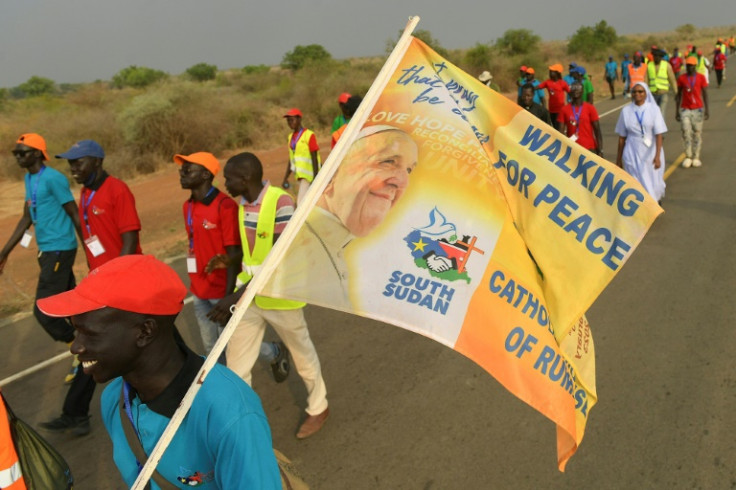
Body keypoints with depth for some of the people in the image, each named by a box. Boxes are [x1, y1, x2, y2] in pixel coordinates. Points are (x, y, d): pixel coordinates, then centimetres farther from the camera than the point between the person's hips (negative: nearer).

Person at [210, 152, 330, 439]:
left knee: (302, 355, 16)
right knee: (235, 365, 10)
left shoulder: (281, 202, -23)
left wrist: (238, 294, -32)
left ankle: (318, 408, 39)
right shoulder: (241, 205, 0)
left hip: (280, 297, -6)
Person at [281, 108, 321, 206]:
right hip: (299, 175, 8)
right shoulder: (291, 137, 12)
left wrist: (315, 179, -17)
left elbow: (314, 158, -13)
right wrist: (286, 177, 14)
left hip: (309, 176, -8)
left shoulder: (309, 135, -11)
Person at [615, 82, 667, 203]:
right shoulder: (626, 111, 0)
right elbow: (622, 137, 5)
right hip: (633, 154, 0)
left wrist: (658, 155, -21)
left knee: (653, 182, 12)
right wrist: (619, 158, 7)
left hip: (651, 152, 0)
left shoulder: (654, 109, -4)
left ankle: (657, 198, 44)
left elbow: (658, 134, -10)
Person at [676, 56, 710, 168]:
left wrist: (706, 110, -2)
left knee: (697, 133, 2)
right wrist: (677, 111, 6)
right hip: (685, 109, 0)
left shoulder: (701, 78, 1)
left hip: (698, 109, 0)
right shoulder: (681, 78, 3)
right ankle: (688, 157, 2)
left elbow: (705, 94, 3)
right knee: (686, 132, -9)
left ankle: (696, 157, 9)